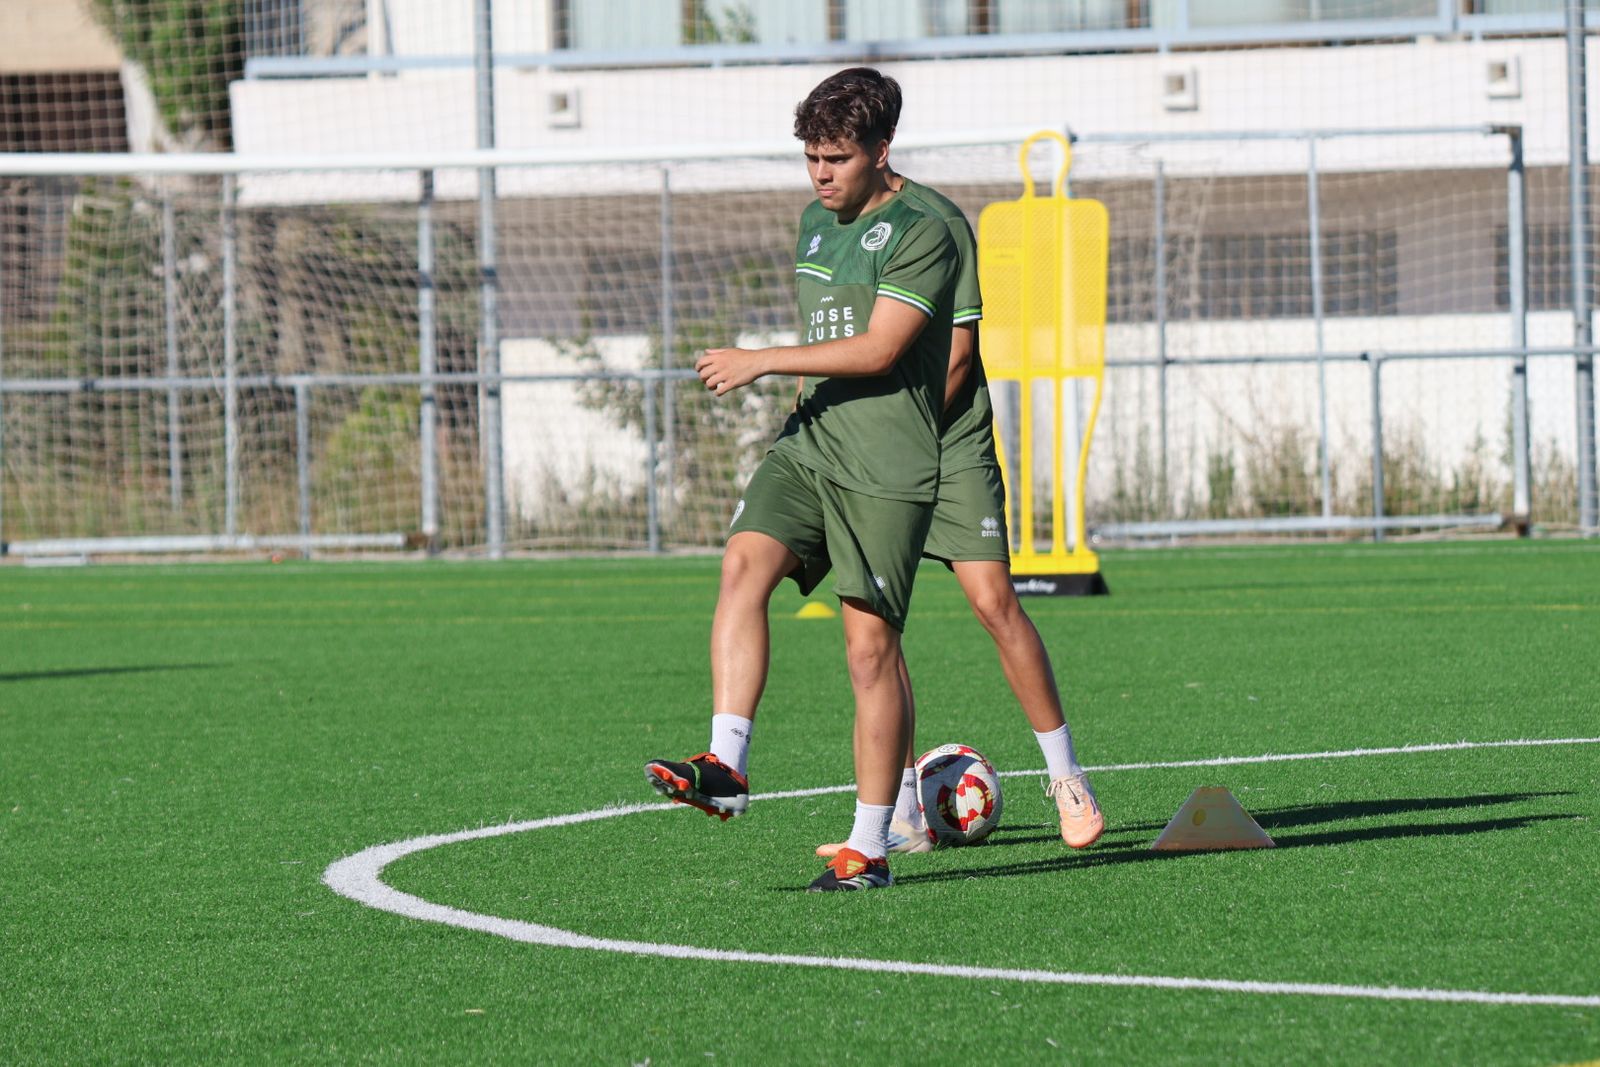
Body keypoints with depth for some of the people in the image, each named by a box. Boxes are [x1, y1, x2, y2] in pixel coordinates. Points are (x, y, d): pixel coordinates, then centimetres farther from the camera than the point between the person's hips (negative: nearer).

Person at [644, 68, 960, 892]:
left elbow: (877, 350, -16)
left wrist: (759, 362, -16)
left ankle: (869, 847, 0)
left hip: (886, 467, -7)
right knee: (744, 561, -20)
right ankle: (726, 767, -28)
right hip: (807, 443, 7)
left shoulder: (921, 234, -9)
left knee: (869, 645, -7)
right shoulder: (817, 221, 17)